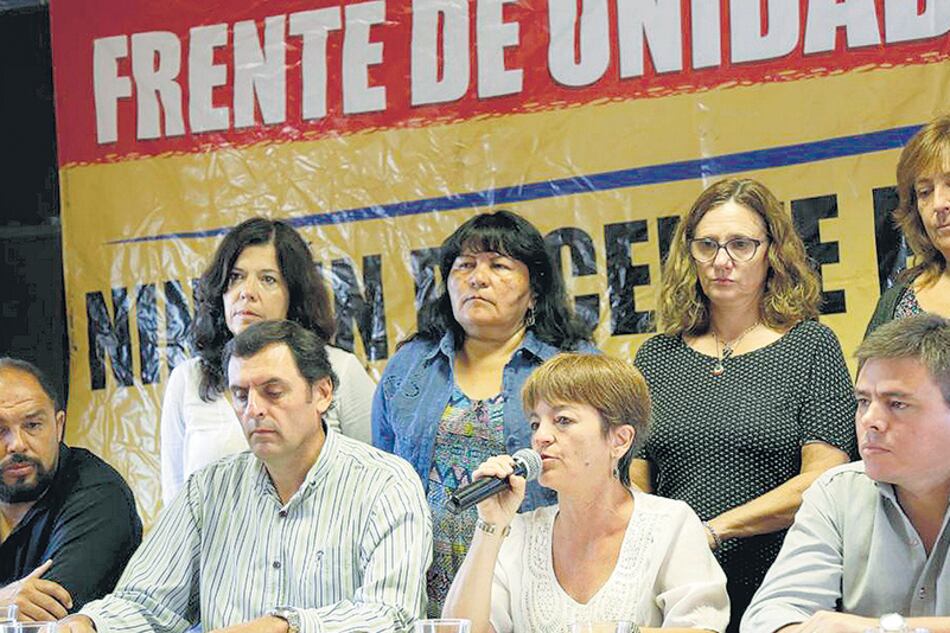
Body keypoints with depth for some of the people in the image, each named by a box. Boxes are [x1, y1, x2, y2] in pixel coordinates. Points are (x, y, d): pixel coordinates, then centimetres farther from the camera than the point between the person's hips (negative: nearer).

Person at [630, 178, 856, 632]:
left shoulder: (810, 346, 2)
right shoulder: (656, 356, 12)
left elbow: (822, 480, -7)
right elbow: (637, 484, 11)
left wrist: (712, 530, -13)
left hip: (776, 591, -2)